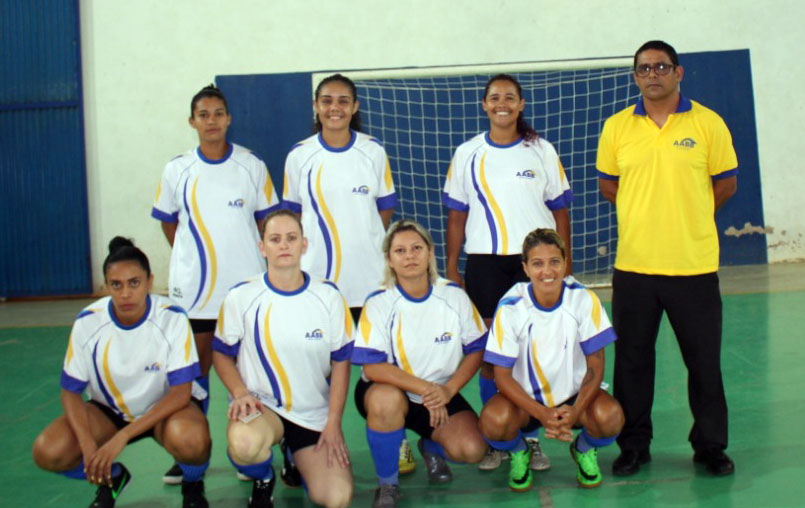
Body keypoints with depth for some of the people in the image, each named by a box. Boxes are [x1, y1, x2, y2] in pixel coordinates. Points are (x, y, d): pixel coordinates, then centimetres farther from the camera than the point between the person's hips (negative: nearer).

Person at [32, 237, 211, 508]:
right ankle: (111, 477, 11)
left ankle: (192, 483, 2)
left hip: (164, 408, -3)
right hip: (109, 410, 3)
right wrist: (88, 444, -27)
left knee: (189, 440, -37)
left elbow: (180, 392, -22)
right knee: (47, 452, -22)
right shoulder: (88, 322, -15)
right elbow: (70, 391, -8)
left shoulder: (172, 318, -21)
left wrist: (121, 437, -31)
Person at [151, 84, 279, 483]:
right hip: (193, 287, 1)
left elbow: (267, 219, 8)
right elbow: (168, 222, 13)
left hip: (245, 285, -1)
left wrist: (244, 255, 6)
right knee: (196, 366, 8)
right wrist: (194, 257, 9)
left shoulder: (252, 166, -1)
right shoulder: (177, 170, 2)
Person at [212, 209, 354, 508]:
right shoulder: (242, 297, -7)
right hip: (261, 405, -2)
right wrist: (240, 393, -15)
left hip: (315, 413, 2)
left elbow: (341, 361, 2)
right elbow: (222, 353, 4)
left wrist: (334, 422, -5)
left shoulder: (328, 296, -3)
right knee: (244, 443, -38)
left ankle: (298, 458, 23)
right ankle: (262, 480, 2)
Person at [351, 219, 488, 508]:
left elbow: (476, 350, 0)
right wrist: (424, 388, -28)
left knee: (472, 450, -21)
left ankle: (431, 447, 18)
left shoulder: (453, 295, -5)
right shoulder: (379, 303, -13)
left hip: (440, 395, 2)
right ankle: (387, 484, -12)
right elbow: (372, 366, -20)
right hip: (390, 390, -2)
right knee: (386, 400, -38)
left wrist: (449, 390, -17)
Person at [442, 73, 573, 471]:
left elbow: (560, 211, 8)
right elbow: (456, 216, 9)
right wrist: (451, 270, 5)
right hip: (484, 262, 0)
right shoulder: (468, 154, 7)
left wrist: (565, 266, 4)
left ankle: (531, 438, 11)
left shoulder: (542, 151, 6)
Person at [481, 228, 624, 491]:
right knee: (494, 420, -32)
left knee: (610, 417, -31)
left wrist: (575, 412, -26)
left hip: (574, 395, 1)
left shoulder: (584, 300, -13)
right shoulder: (511, 307, -16)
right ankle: (519, 453, 6)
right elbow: (502, 375, -14)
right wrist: (543, 414, -27)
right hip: (525, 398, -1)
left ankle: (584, 449, 8)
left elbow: (595, 366, -9)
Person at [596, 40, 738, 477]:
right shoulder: (616, 127, 4)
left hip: (695, 264, -1)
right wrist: (646, 215, 5)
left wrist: (690, 217, 5)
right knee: (632, 358, 10)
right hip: (633, 264, 2)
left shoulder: (708, 123, -1)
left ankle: (710, 445, 22)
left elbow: (726, 182, 6)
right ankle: (634, 444, 24)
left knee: (704, 359, 7)